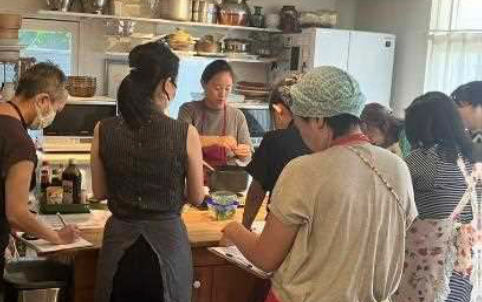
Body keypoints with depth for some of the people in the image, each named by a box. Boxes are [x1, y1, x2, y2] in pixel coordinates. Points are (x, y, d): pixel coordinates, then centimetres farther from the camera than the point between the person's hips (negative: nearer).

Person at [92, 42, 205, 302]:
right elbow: (197, 198, -2)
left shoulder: (104, 131, -7)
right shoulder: (186, 134, -14)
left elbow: (99, 192, 4)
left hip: (119, 241, 2)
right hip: (167, 240, -2)